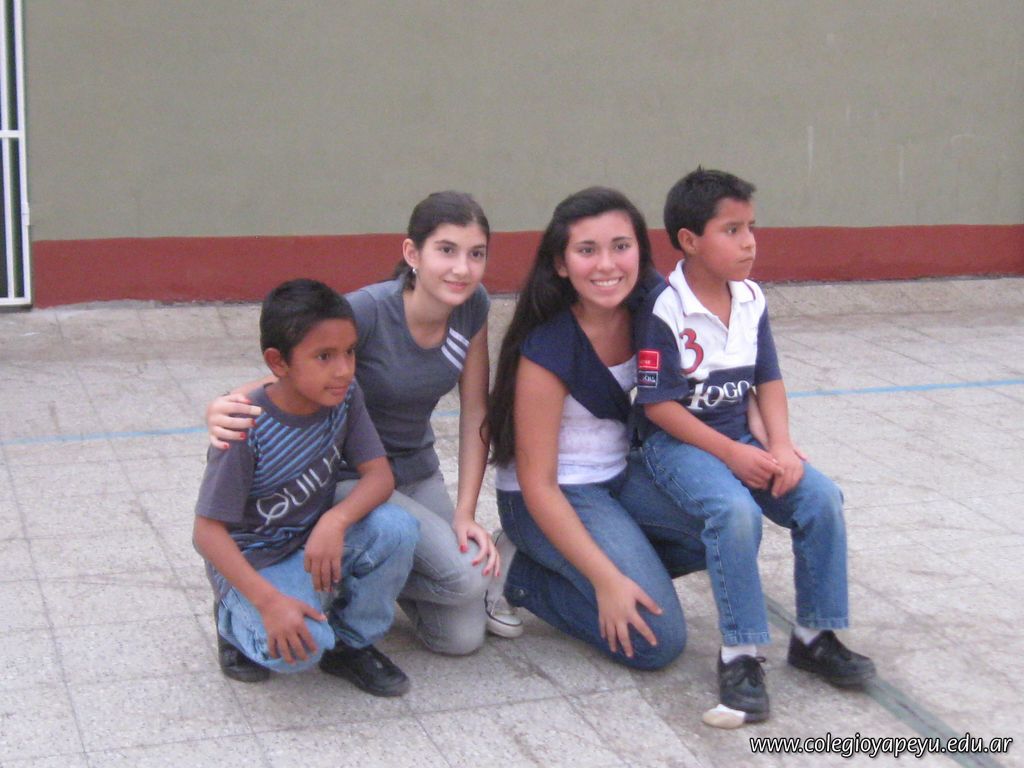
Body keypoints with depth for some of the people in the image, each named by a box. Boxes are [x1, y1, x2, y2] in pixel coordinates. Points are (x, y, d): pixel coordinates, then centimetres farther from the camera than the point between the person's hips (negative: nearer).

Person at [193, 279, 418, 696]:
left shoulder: (344, 397, -10)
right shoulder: (247, 428, -26)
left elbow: (379, 474, -12)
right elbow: (207, 532, -24)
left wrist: (335, 521, -33)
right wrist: (270, 602, -33)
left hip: (316, 540, 5)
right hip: (254, 563, -5)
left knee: (394, 527, -25)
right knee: (300, 647, -32)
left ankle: (351, 643, -1)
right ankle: (235, 620, 5)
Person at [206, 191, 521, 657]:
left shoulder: (472, 307, -10)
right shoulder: (366, 312, -28)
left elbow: (475, 412, -5)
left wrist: (465, 513, -11)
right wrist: (222, 411, -46)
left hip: (418, 472, 5)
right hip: (348, 475, -5)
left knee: (463, 639, -5)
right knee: (462, 574, -26)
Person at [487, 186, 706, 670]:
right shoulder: (548, 350, -25)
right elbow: (537, 484, -21)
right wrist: (607, 579, -23)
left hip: (621, 475, 7)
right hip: (553, 500, -7)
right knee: (658, 640, -16)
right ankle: (525, 579, 4)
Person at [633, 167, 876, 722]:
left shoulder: (751, 299, 5)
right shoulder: (663, 309, -16)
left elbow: (768, 381, 9)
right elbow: (659, 405, -17)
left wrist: (781, 448, -8)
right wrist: (732, 454, -19)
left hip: (738, 440, 7)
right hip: (676, 443, -6)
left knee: (821, 496, -14)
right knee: (735, 510, -33)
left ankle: (815, 636, 2)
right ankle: (739, 655, -20)